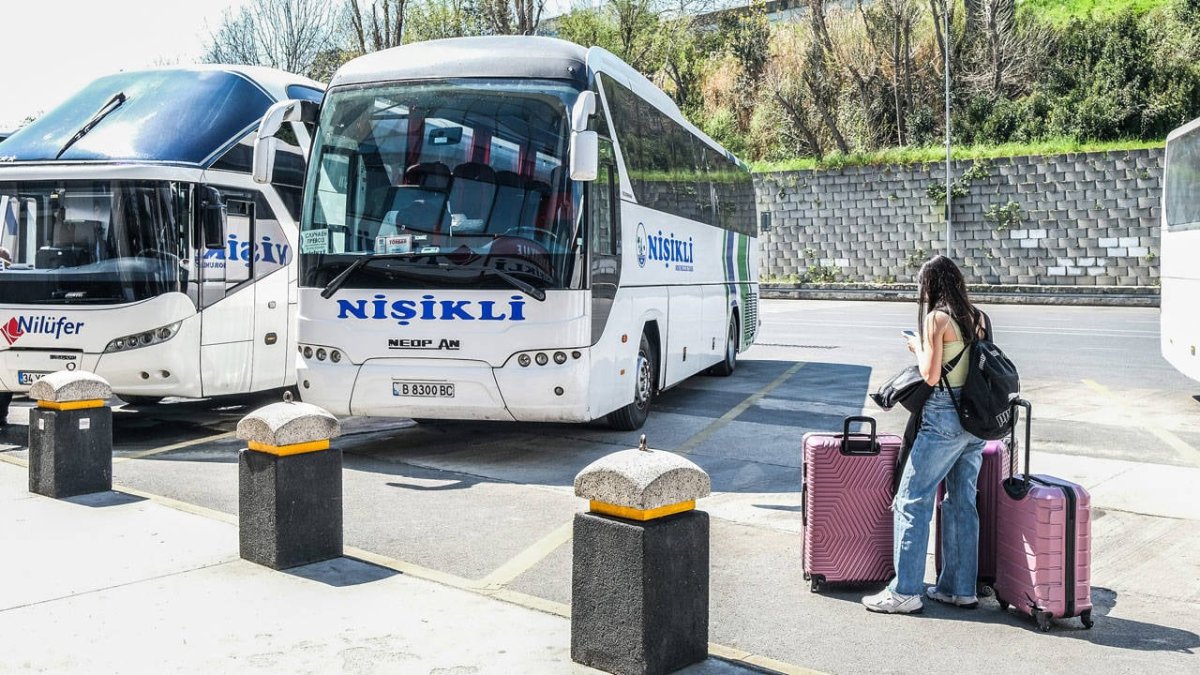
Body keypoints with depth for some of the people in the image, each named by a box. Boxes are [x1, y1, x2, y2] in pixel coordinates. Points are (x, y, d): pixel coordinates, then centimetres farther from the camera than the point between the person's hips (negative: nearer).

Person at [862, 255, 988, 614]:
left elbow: (930, 376, -15)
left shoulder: (937, 318, -12)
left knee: (911, 501, -1)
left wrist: (918, 347, 2)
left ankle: (905, 591, 2)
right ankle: (960, 588, 21)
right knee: (962, 503, 14)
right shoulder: (976, 317, 10)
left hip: (944, 419, -8)